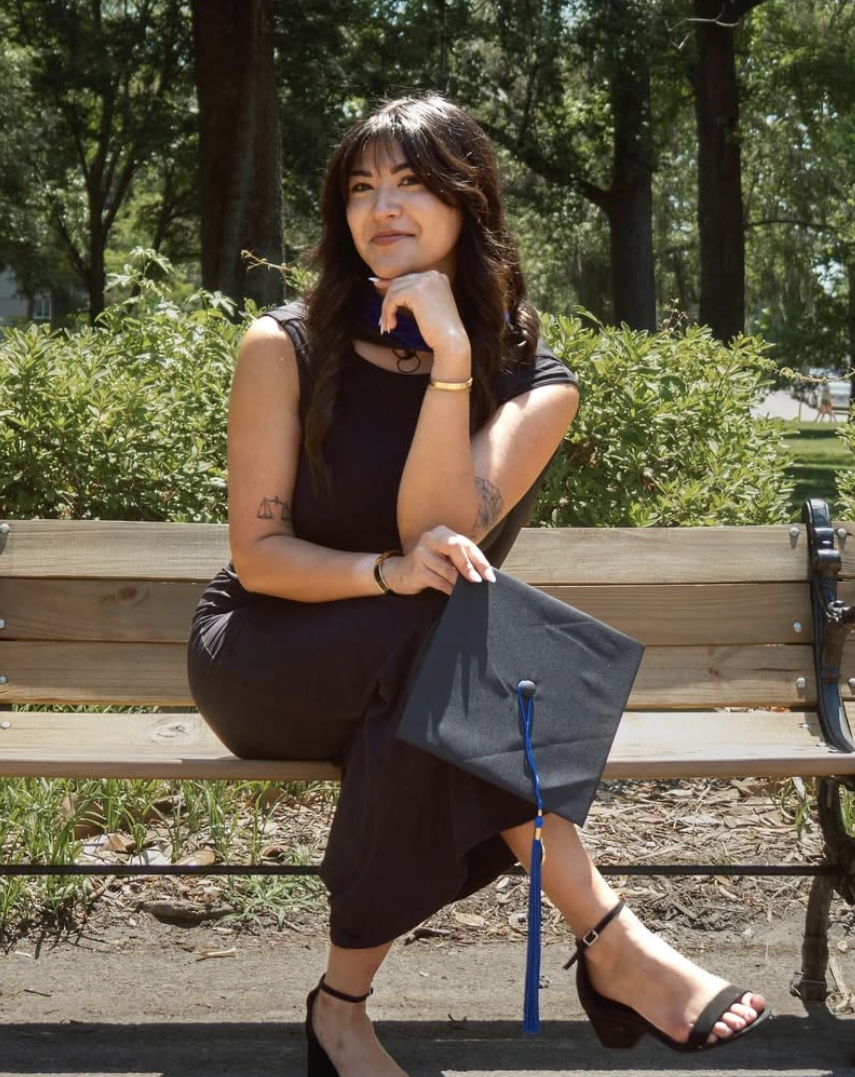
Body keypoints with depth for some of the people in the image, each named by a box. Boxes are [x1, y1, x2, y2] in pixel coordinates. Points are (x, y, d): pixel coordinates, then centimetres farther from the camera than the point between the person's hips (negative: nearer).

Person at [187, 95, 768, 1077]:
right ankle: (610, 943, -33)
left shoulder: (535, 384, -4)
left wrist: (450, 358, -28)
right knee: (438, 635, -35)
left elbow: (439, 537, -20)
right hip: (263, 658, -1)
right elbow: (258, 553, -10)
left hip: (413, 682, 1)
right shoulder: (286, 348, -5)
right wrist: (387, 574, -30)